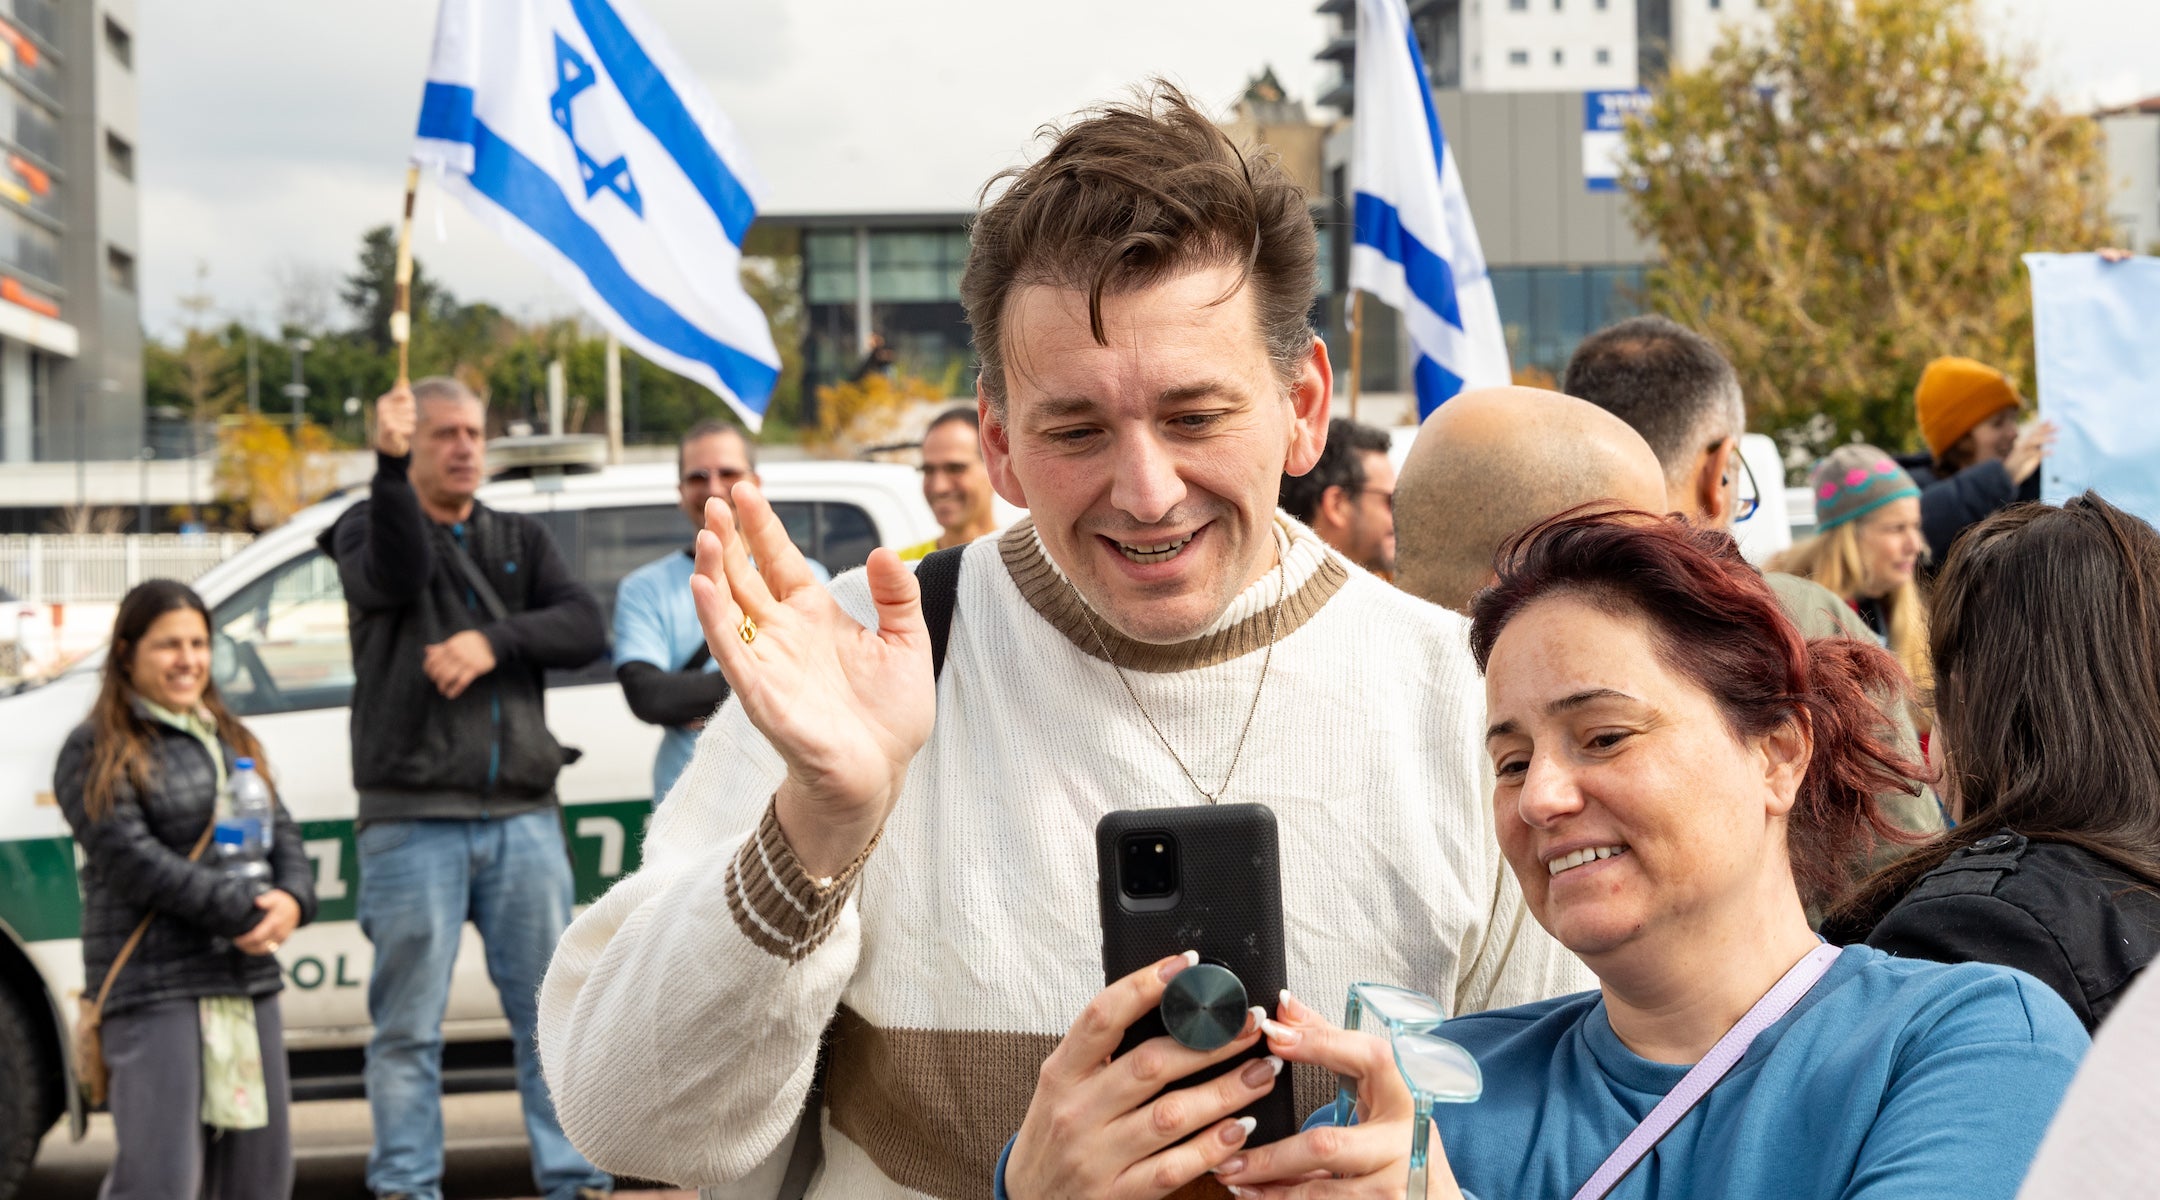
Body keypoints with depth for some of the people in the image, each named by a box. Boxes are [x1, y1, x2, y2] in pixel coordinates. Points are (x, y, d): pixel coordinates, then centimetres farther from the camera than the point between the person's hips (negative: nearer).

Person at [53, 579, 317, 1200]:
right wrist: (245, 912, -20)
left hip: (247, 980, 7)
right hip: (153, 986, -7)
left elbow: (281, 830, 12)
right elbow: (133, 859, -14)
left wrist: (293, 899, -11)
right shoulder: (96, 751, -4)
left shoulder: (233, 741, 19)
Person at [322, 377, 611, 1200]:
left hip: (523, 816, 4)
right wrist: (390, 467, -32)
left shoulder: (521, 541, 18)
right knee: (408, 1024, -1)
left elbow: (585, 629, 2)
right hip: (413, 822, -3)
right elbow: (394, 577, -19)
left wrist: (494, 642, -13)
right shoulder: (371, 527, 6)